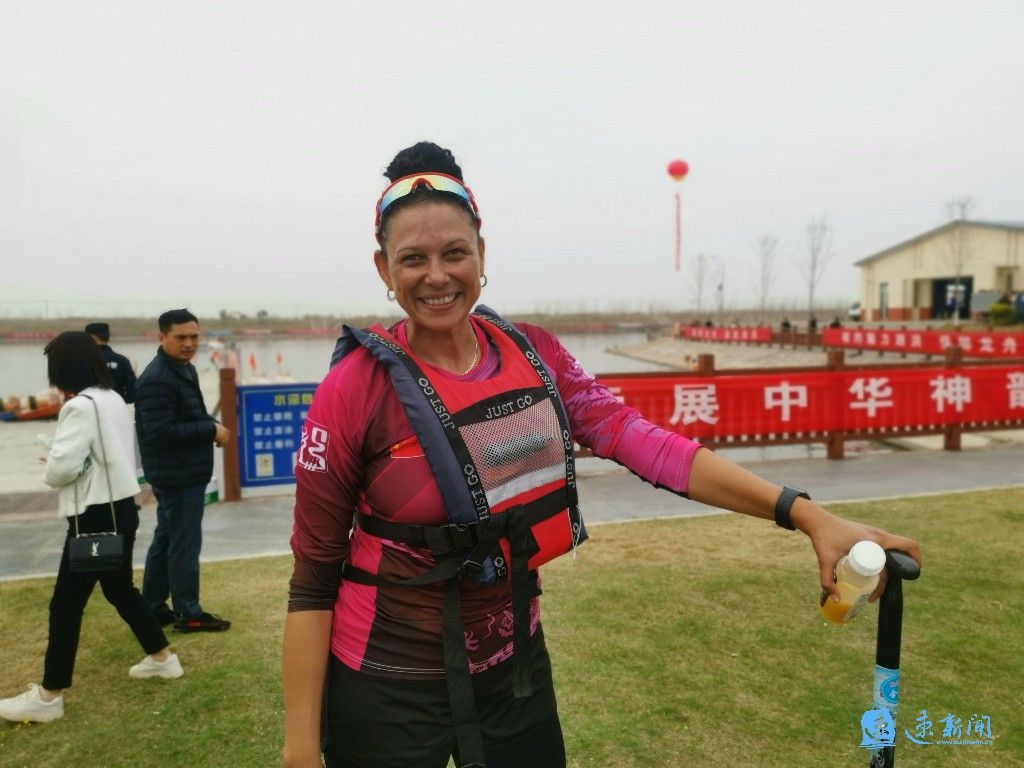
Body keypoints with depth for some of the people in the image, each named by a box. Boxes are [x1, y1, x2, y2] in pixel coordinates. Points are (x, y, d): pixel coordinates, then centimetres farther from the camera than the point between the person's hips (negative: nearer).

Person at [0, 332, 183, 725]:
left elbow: (61, 467, -25)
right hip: (121, 508, 9)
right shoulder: (114, 399, 9)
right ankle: (162, 657, 32)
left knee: (66, 604, 1)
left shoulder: (80, 407, -19)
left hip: (95, 516, -9)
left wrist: (51, 470, -3)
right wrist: (86, 468, 7)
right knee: (120, 589, 22)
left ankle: (48, 696, 11)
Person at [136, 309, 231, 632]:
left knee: (166, 540, 17)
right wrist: (211, 430, -20)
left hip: (184, 473, 10)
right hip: (177, 475, -10)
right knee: (184, 544, -1)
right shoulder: (157, 380, -21)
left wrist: (212, 426, 1)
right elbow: (160, 433, -27)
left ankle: (152, 607, 29)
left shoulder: (185, 369, 12)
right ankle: (188, 614, 11)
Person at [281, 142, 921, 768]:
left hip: (515, 668, 4)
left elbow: (640, 440, -14)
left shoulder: (532, 354, -5)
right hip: (388, 693, -3)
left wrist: (805, 514, -22)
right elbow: (313, 578, -12)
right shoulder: (357, 388, -17)